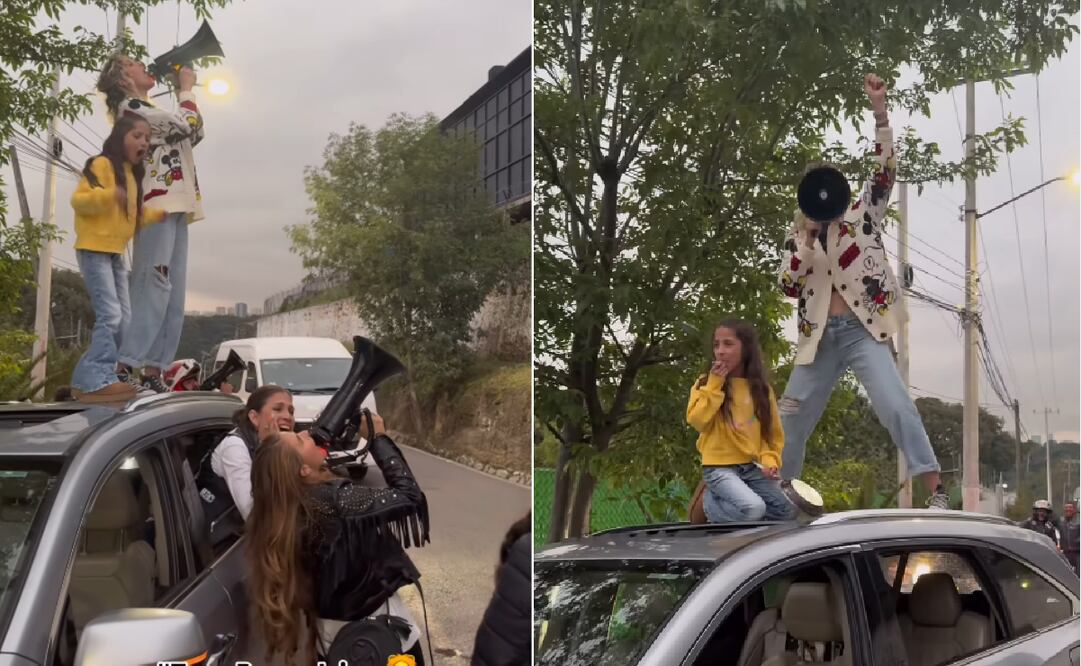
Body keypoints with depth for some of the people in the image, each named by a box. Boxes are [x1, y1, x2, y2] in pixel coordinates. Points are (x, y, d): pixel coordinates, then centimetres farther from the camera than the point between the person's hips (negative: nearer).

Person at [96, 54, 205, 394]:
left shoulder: (149, 112, 27)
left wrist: (184, 91, 21)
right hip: (156, 205, -10)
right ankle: (125, 367, -25)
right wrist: (185, 90, 5)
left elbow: (194, 133, 29)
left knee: (174, 296, 3)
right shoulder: (129, 107, -2)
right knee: (154, 289, -20)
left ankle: (152, 371, 1)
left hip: (174, 207, 10)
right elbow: (184, 124, -11)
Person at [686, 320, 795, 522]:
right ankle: (712, 502, 1)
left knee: (787, 513, -6)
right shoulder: (706, 384, 0)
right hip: (719, 467, -5)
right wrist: (714, 385, -14)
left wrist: (770, 460, -6)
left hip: (753, 467, 5)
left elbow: (773, 432, 11)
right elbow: (697, 421, -15)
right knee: (753, 509, -27)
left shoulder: (761, 388, 7)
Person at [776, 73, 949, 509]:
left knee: (895, 406, -19)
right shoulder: (799, 236, 13)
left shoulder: (862, 215, 7)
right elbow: (788, 286, 2)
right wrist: (807, 236, -7)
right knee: (790, 420, 5)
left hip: (861, 329, -3)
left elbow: (885, 171, -6)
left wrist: (879, 110, -17)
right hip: (820, 336, 3)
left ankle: (937, 493, -18)